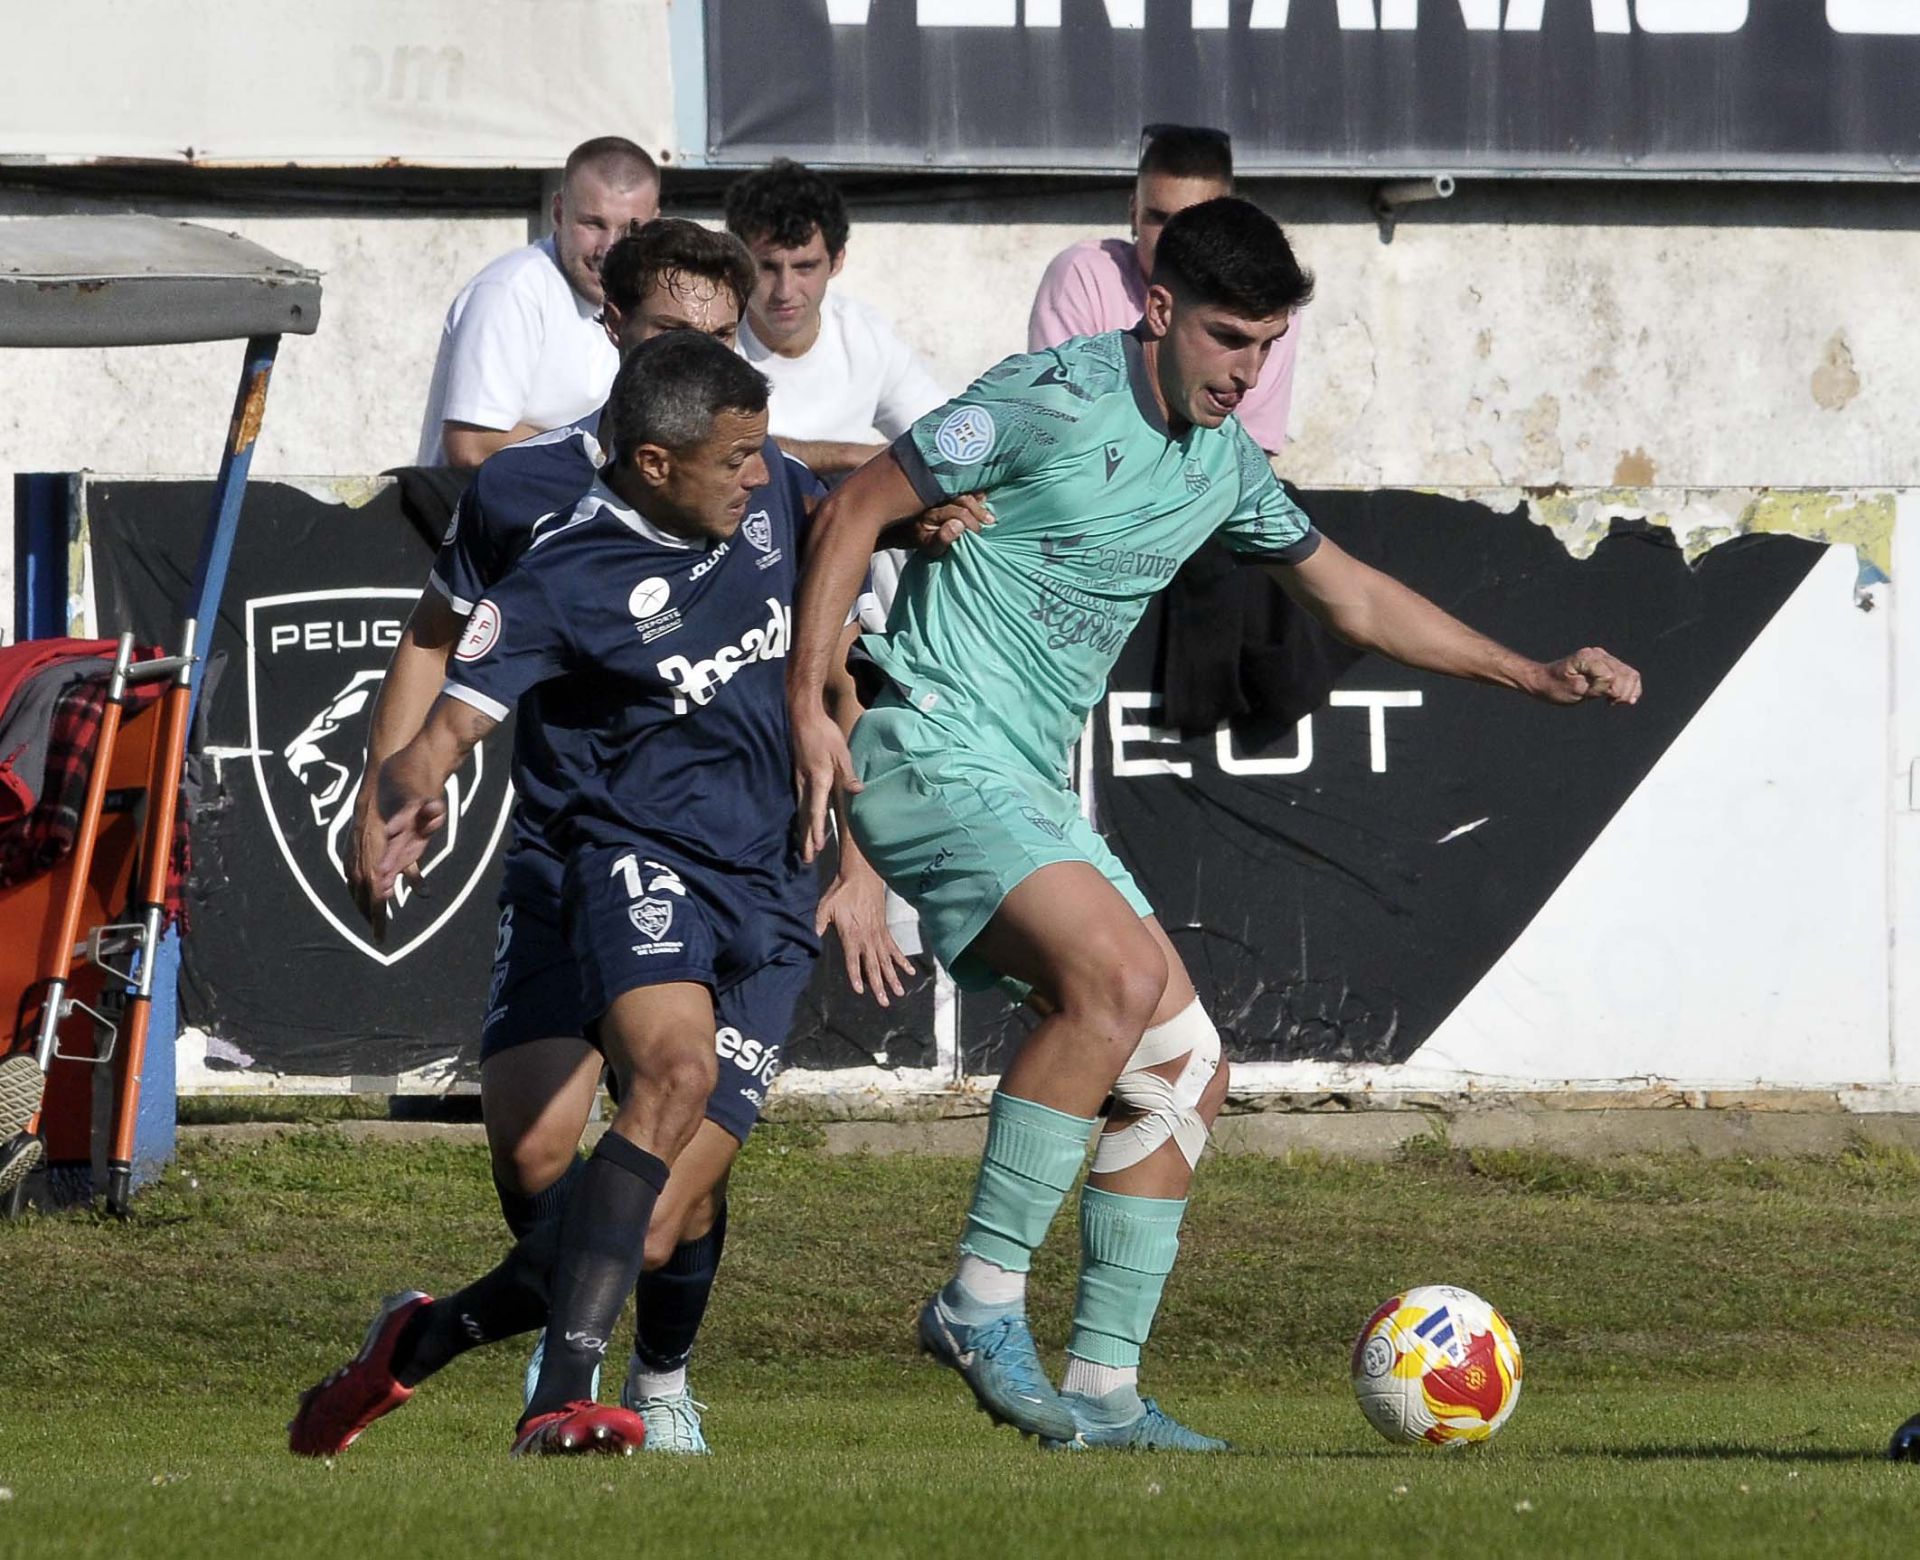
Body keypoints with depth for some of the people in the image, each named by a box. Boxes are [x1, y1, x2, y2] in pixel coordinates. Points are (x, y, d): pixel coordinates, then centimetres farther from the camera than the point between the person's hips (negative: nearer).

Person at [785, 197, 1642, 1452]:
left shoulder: (1223, 462, 12)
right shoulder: (1052, 404, -13)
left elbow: (1348, 594, 26)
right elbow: (856, 510, -9)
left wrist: (1535, 676, 20)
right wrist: (809, 704, -16)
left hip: (1030, 787, 9)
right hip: (933, 747, -9)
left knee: (1186, 1070, 4)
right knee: (1120, 974, -28)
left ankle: (1102, 1391, 8)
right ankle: (982, 1301, -21)